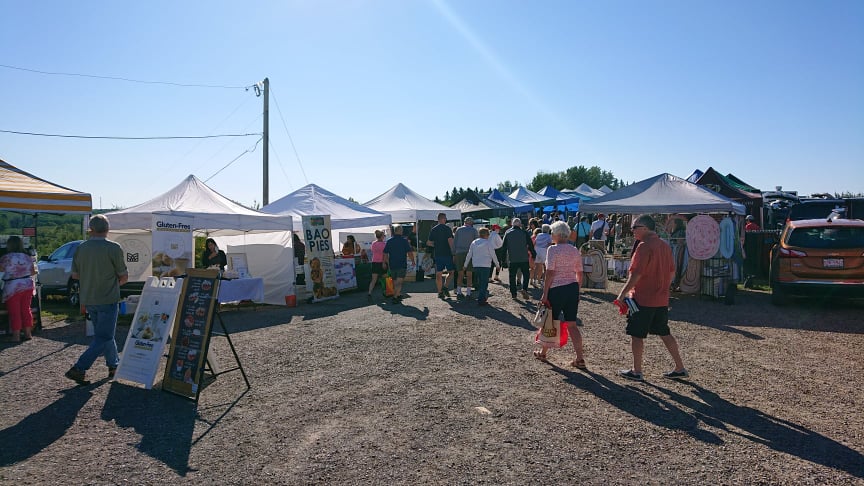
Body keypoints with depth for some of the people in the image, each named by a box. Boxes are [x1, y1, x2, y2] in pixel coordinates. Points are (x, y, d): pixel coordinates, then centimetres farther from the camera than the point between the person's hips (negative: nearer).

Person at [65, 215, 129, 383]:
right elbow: (124, 276, -8)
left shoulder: (81, 248, 1)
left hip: (88, 300, 6)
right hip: (107, 300, -6)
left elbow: (75, 275, 9)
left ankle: (114, 365, 28)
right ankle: (79, 368, -6)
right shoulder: (113, 248, -14)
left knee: (105, 333, 19)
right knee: (104, 337, 2)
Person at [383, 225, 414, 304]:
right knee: (399, 282, -6)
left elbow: (385, 254, 6)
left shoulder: (389, 241, 4)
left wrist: (385, 263, 16)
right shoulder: (404, 240, -5)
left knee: (395, 282, 17)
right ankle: (395, 297, -17)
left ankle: (398, 295, 29)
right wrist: (413, 260, 11)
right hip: (402, 265, -4)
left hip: (392, 265, 4)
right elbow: (410, 253, -5)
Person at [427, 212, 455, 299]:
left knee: (438, 274, 6)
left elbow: (428, 243, 10)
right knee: (451, 271, 11)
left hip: (437, 254, 4)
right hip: (447, 254, -4)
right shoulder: (447, 228, -7)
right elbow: (450, 241, -16)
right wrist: (453, 252, -10)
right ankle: (445, 287, -4)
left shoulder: (433, 230, 7)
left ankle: (440, 292, 7)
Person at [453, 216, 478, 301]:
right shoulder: (474, 230, 4)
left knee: (460, 274, 8)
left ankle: (458, 293, 3)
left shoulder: (458, 229, 9)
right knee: (469, 275, 4)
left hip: (459, 253, 2)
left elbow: (454, 242, 6)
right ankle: (468, 293, 1)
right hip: (469, 253, -2)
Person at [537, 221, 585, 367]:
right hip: (572, 288, 6)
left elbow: (550, 273, -16)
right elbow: (579, 274, 11)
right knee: (572, 324, 10)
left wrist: (545, 294, -13)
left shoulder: (553, 249, -11)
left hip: (556, 289, -6)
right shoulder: (575, 250, 8)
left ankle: (543, 353, 26)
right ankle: (580, 359, 8)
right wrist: (576, 291, 21)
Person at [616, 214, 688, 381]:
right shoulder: (665, 245, 9)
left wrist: (622, 293, -15)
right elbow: (672, 272, 15)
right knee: (664, 333, 17)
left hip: (643, 299, -8)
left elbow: (636, 274, -21)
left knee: (637, 335, 4)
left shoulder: (644, 246, -17)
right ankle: (680, 368, 22)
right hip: (662, 299, 8)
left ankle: (636, 372, 11)